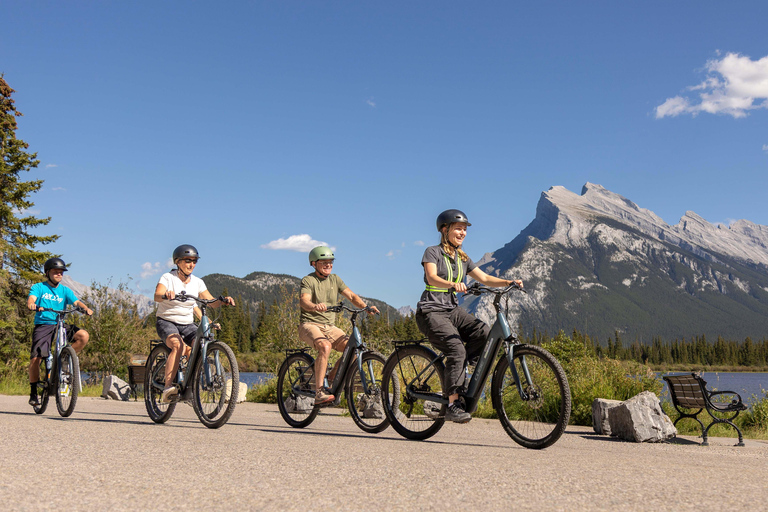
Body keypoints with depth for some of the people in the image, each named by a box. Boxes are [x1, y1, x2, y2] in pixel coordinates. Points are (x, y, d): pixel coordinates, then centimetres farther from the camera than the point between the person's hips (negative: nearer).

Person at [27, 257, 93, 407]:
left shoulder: (65, 290, 13)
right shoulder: (39, 287, 6)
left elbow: (76, 301, -1)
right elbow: (31, 298, -12)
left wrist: (86, 308, -24)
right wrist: (32, 305, -37)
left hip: (60, 325, 3)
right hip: (43, 326, -3)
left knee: (83, 336, -22)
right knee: (35, 358, -13)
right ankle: (33, 392, 5)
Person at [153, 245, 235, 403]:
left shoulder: (197, 282, 5)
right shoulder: (168, 278, -8)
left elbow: (211, 302, 4)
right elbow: (157, 296, -26)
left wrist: (223, 300, -17)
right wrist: (165, 295, -50)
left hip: (187, 325, 4)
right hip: (166, 322, -4)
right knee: (178, 345, -35)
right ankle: (167, 388, -35)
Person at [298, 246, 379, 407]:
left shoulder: (335, 279, 12)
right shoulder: (308, 281, -6)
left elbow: (351, 296, 2)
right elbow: (303, 300, -24)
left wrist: (366, 307, -17)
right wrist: (315, 306, -47)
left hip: (329, 327, 6)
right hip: (309, 324, -6)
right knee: (325, 346, -36)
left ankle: (331, 378, 5)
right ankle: (319, 392, -33)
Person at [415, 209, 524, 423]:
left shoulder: (462, 259, 15)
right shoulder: (433, 252, -5)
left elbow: (485, 279, 9)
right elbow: (432, 278, -22)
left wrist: (509, 282, -7)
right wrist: (452, 284, -42)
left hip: (453, 311, 6)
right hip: (431, 312, -6)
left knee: (484, 333, -21)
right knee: (456, 349, -26)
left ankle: (452, 367, -2)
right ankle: (453, 405, -20)